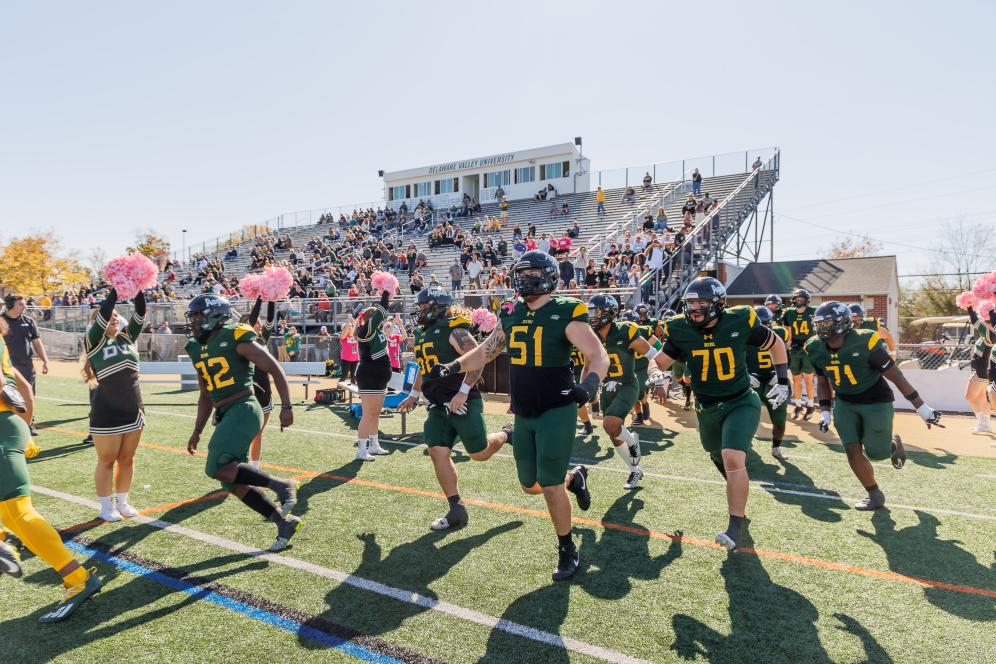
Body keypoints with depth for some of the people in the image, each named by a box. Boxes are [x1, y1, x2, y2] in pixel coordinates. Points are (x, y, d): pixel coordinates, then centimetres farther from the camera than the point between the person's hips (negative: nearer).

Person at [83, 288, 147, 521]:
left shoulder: (127, 338, 7)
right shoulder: (94, 341, -5)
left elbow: (140, 314, -4)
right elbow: (103, 313, -20)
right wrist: (115, 288, -18)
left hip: (133, 410, 5)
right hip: (106, 413, -4)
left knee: (127, 459, 14)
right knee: (107, 461, 8)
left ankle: (122, 502, 28)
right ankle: (106, 507, 22)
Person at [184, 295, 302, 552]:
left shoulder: (235, 339, -9)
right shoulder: (198, 350, 15)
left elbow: (275, 369, -9)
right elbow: (206, 397, 23)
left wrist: (286, 406, -14)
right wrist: (197, 432, 21)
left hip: (244, 410, -9)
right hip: (225, 417, 9)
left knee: (217, 468, -23)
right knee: (234, 483, 6)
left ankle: (280, 485, -11)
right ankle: (285, 523, 16)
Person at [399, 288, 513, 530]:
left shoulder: (453, 329, -13)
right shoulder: (421, 333, 14)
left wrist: (463, 392, -26)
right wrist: (414, 395, 27)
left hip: (464, 402, -8)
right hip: (438, 406, 8)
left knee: (480, 453, 2)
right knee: (438, 453, -1)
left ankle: (506, 435, 34)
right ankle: (457, 510, 9)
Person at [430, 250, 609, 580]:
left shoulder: (565, 312, -12)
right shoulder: (511, 314, 5)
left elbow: (598, 356, -18)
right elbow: (485, 352, 16)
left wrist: (589, 384, -37)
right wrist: (452, 367, 4)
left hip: (557, 411, -6)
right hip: (524, 414, 6)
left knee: (550, 486, -4)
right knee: (530, 486, 15)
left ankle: (568, 550, 21)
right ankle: (574, 477, 44)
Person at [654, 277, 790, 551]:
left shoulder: (740, 322, -16)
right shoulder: (681, 330, -13)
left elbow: (775, 344, 2)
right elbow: (662, 362, 2)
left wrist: (782, 381, 2)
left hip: (741, 404, -3)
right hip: (706, 408, 4)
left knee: (733, 459, -23)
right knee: (719, 457, 22)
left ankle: (736, 528, -10)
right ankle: (739, 491, 56)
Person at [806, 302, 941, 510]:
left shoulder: (864, 343, -26)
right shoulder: (816, 349, -11)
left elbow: (896, 376, -16)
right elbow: (823, 382, 7)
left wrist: (921, 407, -10)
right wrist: (825, 412, 3)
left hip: (876, 402, -4)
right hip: (845, 403, 4)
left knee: (875, 453, 0)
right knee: (853, 452, -2)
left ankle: (893, 445, 36)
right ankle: (875, 495, 17)